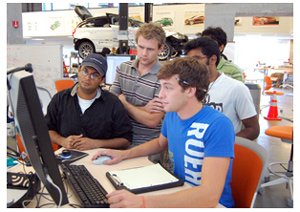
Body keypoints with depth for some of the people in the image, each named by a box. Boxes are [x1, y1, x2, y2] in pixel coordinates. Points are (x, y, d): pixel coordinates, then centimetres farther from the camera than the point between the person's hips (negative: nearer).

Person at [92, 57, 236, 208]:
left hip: (213, 205, -5)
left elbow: (210, 195, -32)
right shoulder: (172, 114, -1)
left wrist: (142, 202, -40)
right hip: (178, 194, 6)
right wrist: (123, 154, 7)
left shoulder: (217, 126, -24)